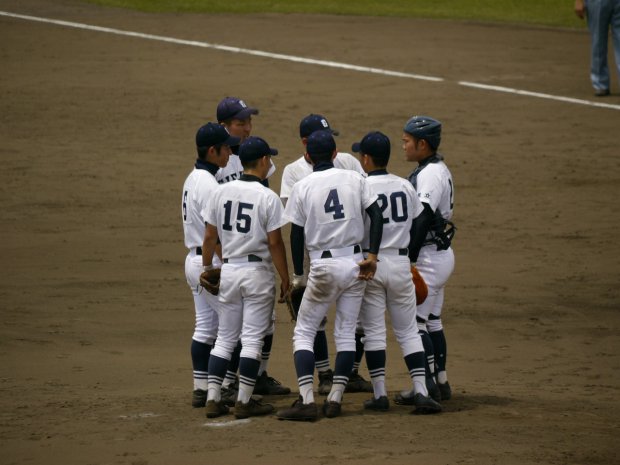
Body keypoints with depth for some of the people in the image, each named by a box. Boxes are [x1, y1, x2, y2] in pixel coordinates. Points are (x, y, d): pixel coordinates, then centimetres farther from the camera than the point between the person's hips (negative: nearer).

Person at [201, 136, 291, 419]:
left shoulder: (222, 192, 2)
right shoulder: (267, 197, -11)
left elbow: (209, 236, 5)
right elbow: (274, 242, -12)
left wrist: (207, 269, 16)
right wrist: (285, 279, -5)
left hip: (228, 270, 5)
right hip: (258, 271, -5)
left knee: (224, 338, 11)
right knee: (252, 339, 0)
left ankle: (213, 399, 8)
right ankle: (244, 401, 1)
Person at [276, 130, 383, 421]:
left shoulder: (302, 187, -3)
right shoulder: (354, 179, 3)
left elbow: (296, 235, -1)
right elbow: (376, 215, -5)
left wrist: (298, 274, 8)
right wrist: (372, 256, -6)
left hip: (323, 267, -3)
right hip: (354, 263, 3)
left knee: (303, 332, 5)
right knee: (346, 333, 12)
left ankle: (307, 401, -9)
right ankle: (335, 399, 6)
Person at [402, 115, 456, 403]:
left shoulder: (430, 174, -17)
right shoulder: (437, 170, 15)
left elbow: (423, 219, -24)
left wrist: (408, 258, -25)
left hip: (430, 257, -11)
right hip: (439, 254, 11)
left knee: (414, 321, -9)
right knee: (431, 321, 15)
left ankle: (428, 386, -8)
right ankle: (440, 382, 19)